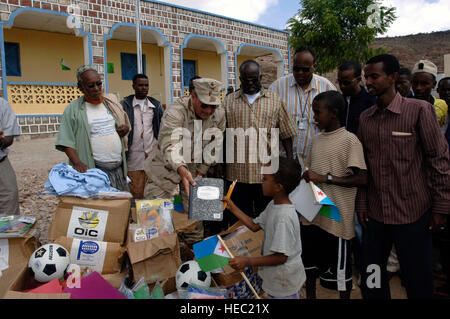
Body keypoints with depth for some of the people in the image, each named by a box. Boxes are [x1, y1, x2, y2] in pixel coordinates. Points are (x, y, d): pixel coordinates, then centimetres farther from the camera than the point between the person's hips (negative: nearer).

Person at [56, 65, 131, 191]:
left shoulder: (111, 102, 14)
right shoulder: (73, 109, 0)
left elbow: (123, 123, 25)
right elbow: (66, 142, -4)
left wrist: (126, 128, 0)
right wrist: (77, 162, -20)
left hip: (119, 167, 5)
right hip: (95, 170, -4)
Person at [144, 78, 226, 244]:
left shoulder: (219, 115, -7)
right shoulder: (175, 112, -24)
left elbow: (214, 148, 2)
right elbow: (169, 146, -38)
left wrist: (201, 172, -4)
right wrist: (181, 170, -56)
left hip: (195, 170, 4)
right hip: (167, 168, -4)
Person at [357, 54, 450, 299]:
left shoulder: (419, 110, -7)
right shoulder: (366, 117, 7)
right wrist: (361, 203, 8)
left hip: (413, 213, -4)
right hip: (375, 213, 4)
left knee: (418, 283, 10)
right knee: (372, 281, 13)